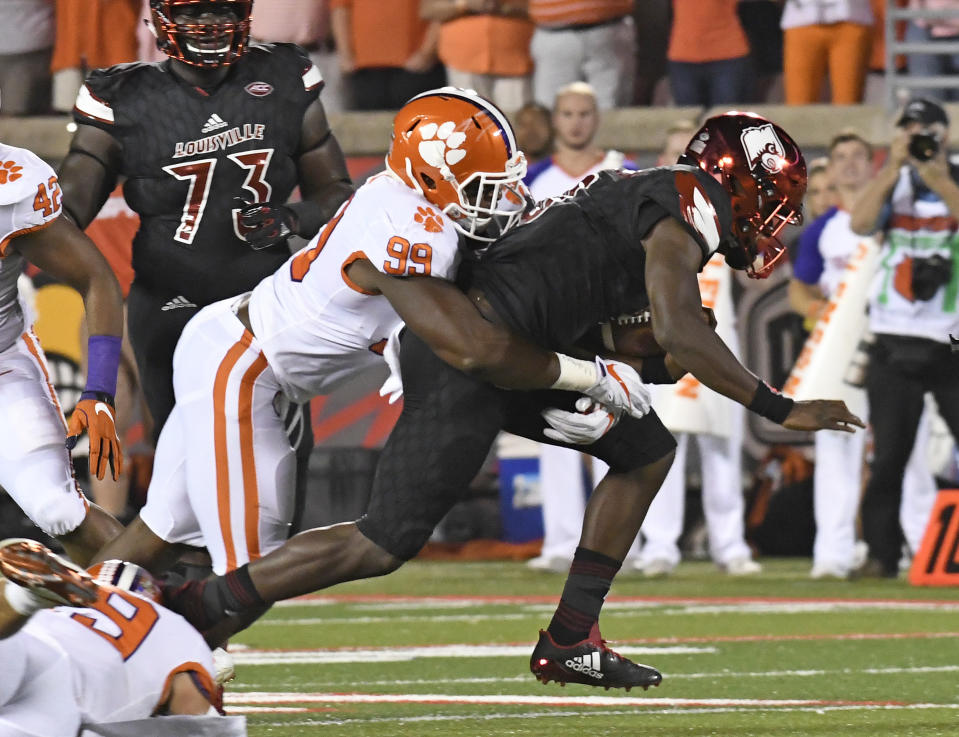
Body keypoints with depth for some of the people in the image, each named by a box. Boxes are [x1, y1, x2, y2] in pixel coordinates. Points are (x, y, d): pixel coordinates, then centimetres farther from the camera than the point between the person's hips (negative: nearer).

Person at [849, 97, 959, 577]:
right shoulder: (890, 183, 12)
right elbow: (860, 224, -7)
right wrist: (894, 166, -11)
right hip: (896, 345, 2)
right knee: (888, 456, 0)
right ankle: (880, 552, 5)